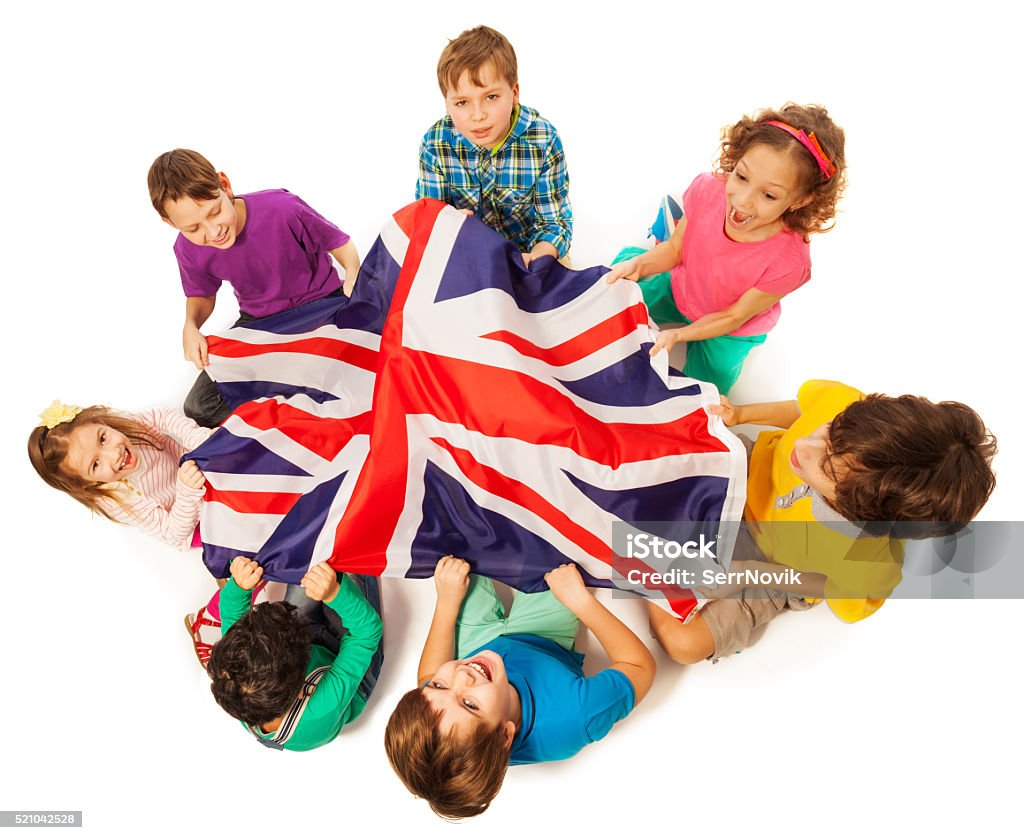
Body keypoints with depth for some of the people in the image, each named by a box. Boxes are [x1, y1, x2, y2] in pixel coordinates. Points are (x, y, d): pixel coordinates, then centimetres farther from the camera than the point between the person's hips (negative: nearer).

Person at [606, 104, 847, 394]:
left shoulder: (788, 261, -39)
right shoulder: (707, 188, -30)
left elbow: (733, 316, -23)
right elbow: (675, 248, -12)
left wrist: (678, 334, -33)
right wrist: (638, 264, -32)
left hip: (727, 330, -3)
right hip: (680, 292, 3)